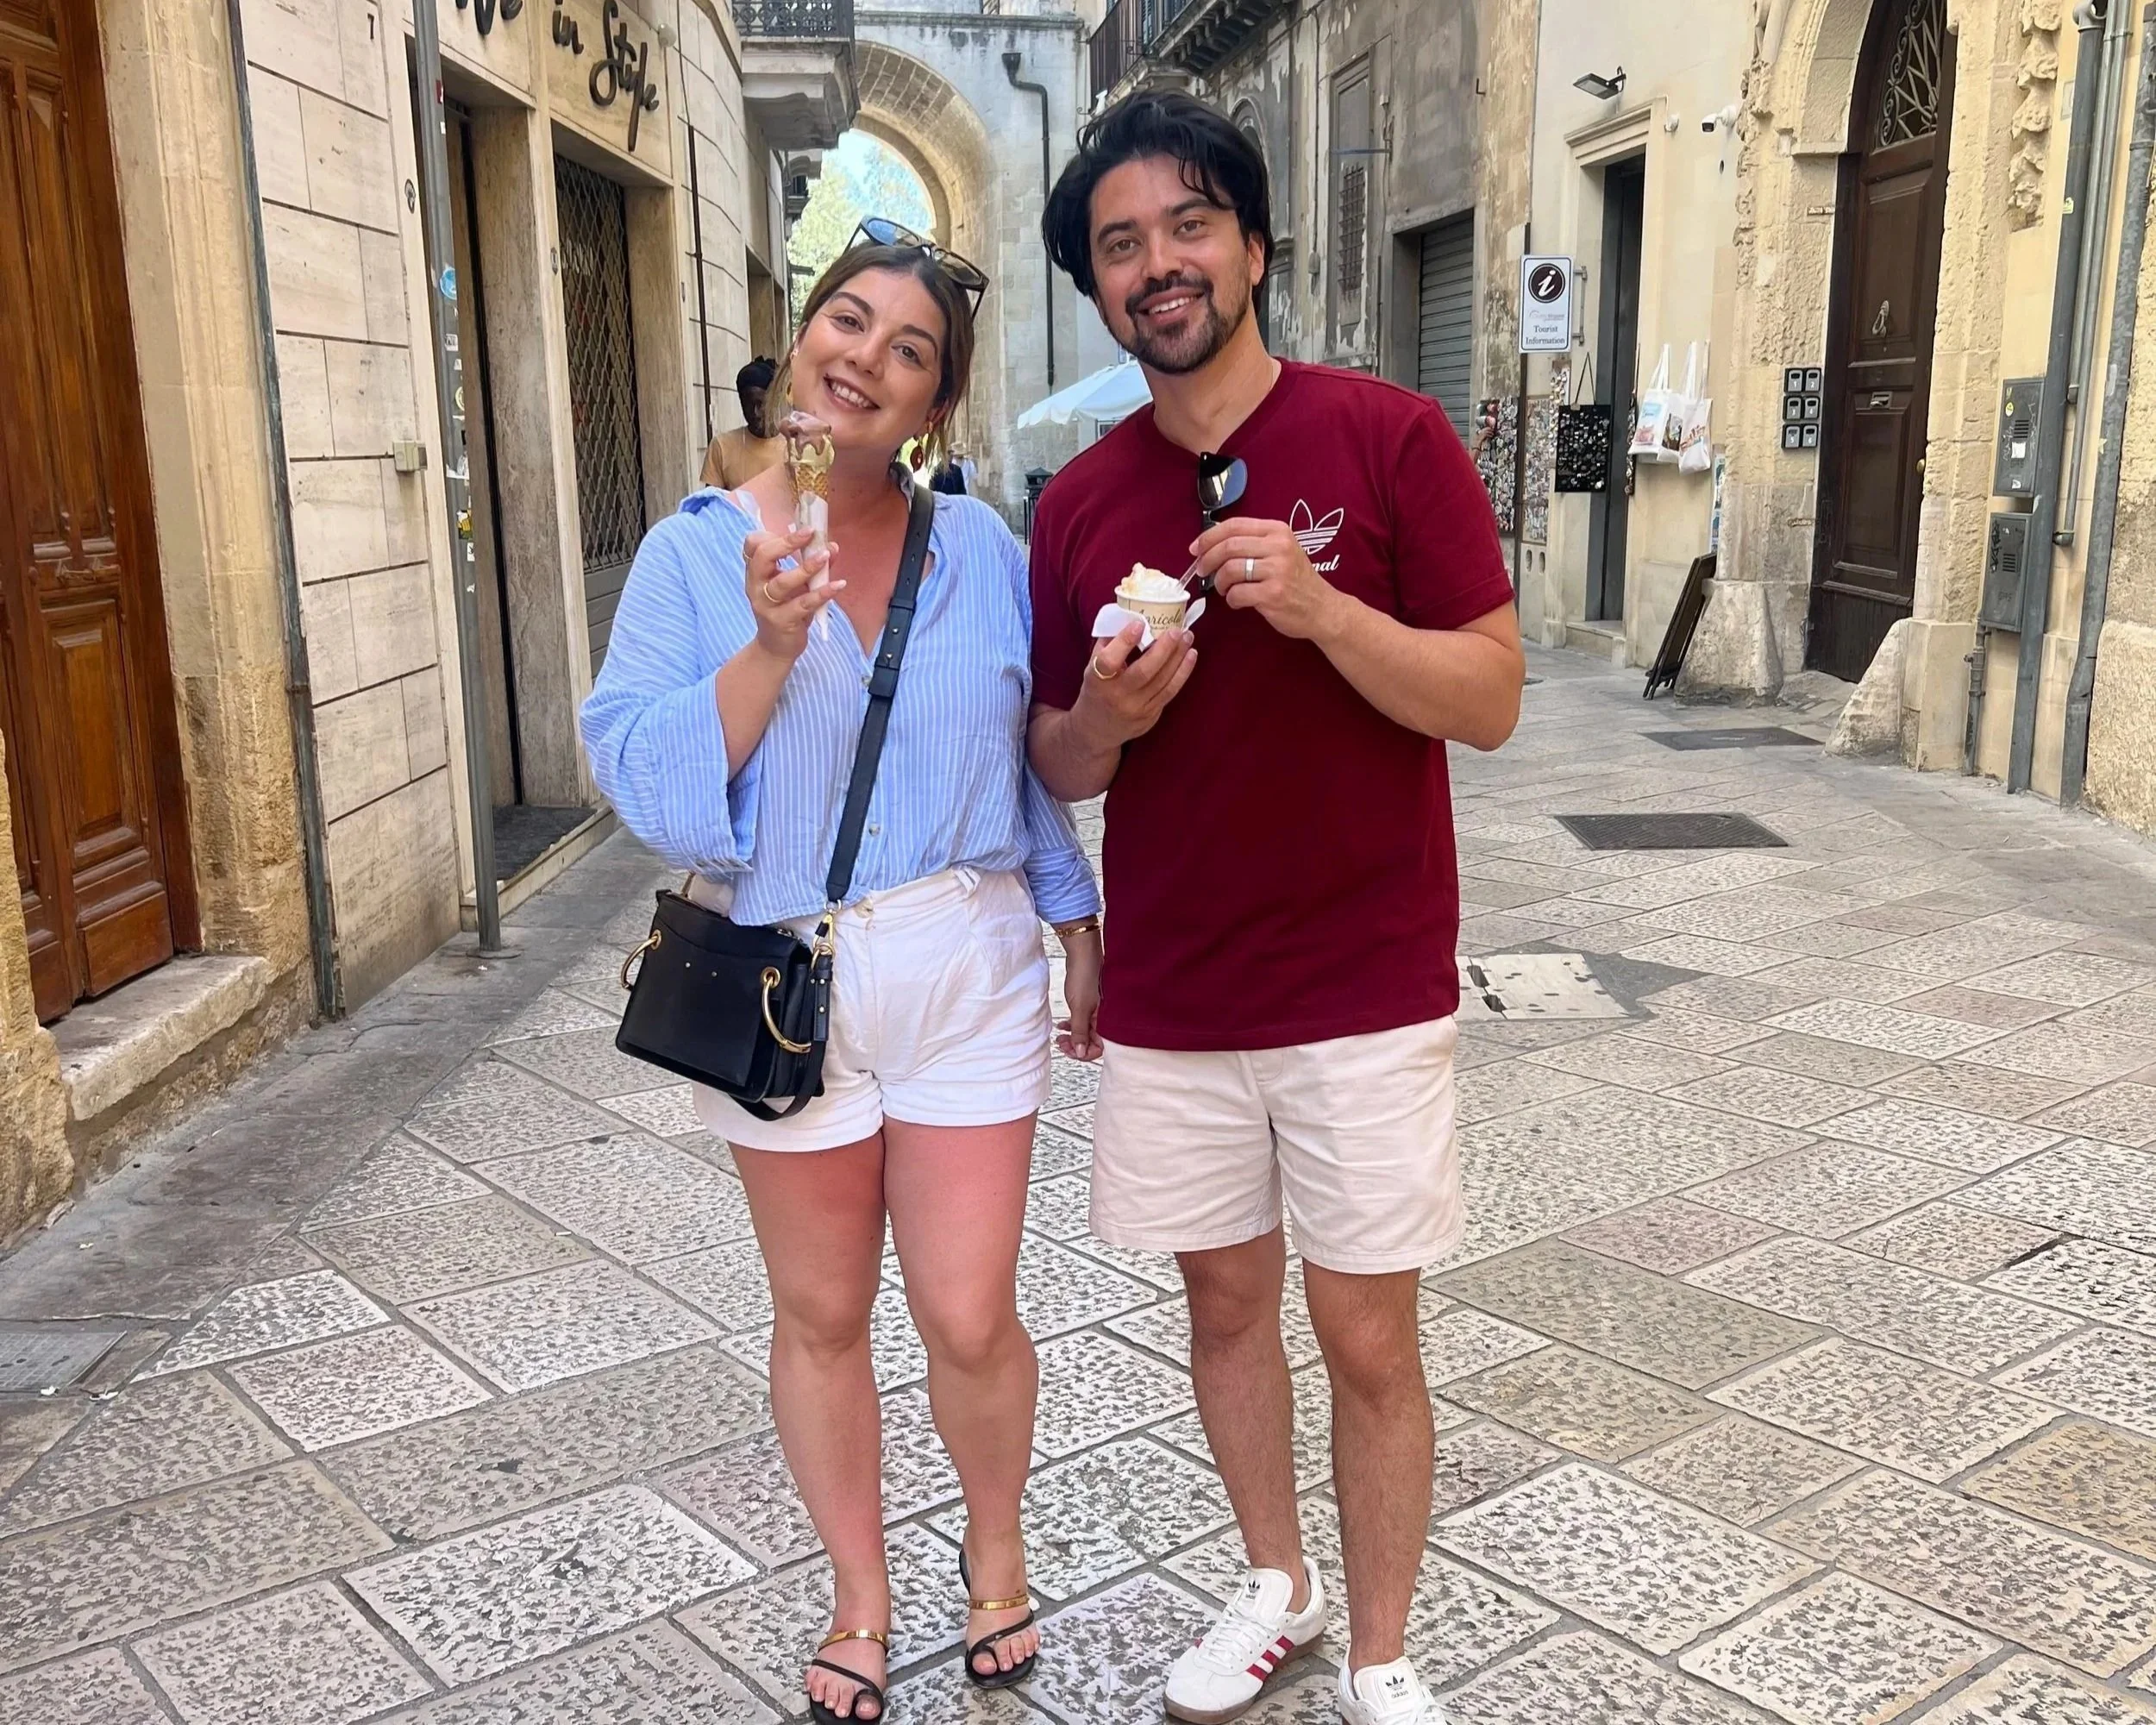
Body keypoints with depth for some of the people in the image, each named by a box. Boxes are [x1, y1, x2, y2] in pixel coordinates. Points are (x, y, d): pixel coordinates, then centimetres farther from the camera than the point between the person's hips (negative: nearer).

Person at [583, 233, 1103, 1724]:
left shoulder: (980, 546, 0)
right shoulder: (695, 555, -4)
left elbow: (1032, 755, 9)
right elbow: (648, 780, -12)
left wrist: (1079, 926, 10)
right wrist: (768, 648, -24)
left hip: (965, 970, 1)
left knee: (970, 1321, 3)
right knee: (822, 1316, 14)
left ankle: (996, 1552, 34)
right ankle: (862, 1599, 37)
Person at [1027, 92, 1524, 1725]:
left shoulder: (1389, 439, -7)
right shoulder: (1078, 503, 3)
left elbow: (1491, 700, -9)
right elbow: (1057, 764, 9)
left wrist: (1322, 608, -25)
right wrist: (1105, 718, -14)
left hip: (1364, 992, -3)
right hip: (1166, 1000, 4)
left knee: (1367, 1337, 7)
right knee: (1226, 1302, 17)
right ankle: (1277, 1587, 41)